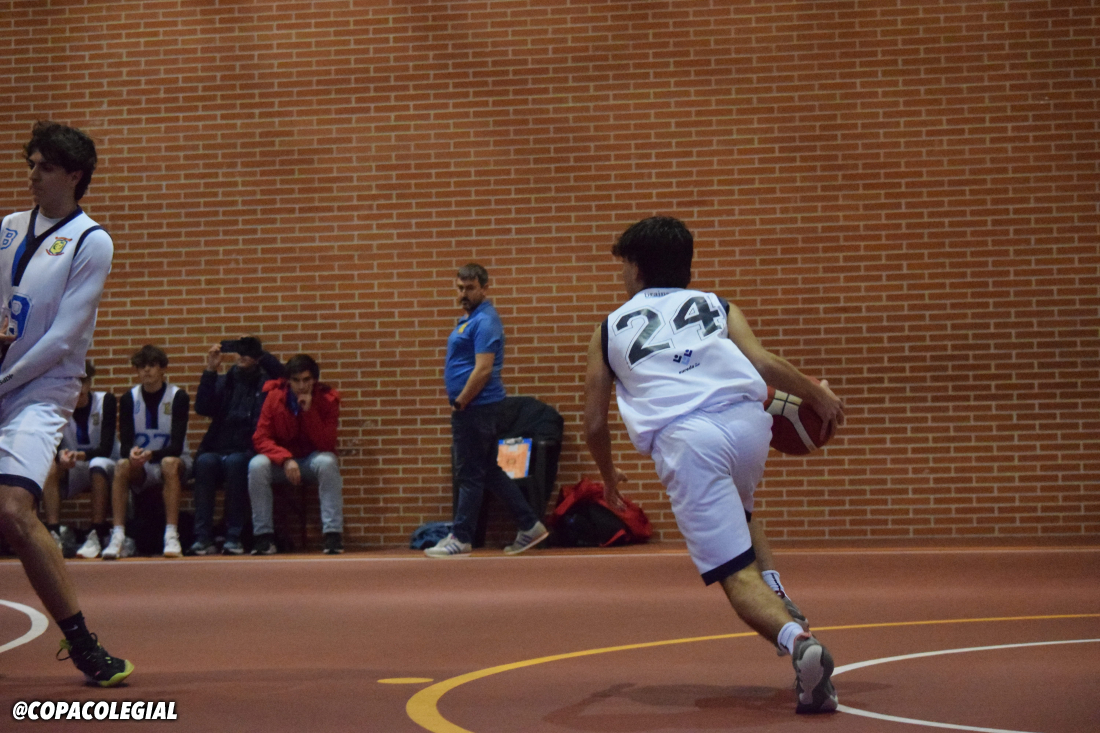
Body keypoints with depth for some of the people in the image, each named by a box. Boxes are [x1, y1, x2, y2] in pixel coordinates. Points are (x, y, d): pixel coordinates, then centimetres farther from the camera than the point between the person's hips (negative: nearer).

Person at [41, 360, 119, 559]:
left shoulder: (105, 401, -12)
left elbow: (106, 448, -19)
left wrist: (81, 455, -39)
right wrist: (61, 456, -38)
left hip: (105, 468, -3)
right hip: (72, 473, 3)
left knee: (98, 465, -37)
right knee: (49, 468, -28)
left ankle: (97, 536, -38)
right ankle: (53, 533, -35)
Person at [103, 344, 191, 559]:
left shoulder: (178, 397, -9)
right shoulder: (129, 399, -1)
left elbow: (176, 446, -17)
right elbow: (125, 444, -7)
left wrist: (152, 454, -35)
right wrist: (132, 453, -32)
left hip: (173, 462, -2)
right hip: (140, 469, 2)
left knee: (170, 463, -36)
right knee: (122, 466, -30)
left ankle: (172, 536, -40)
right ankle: (118, 537, -36)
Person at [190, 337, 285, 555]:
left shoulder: (265, 382, 12)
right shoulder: (224, 382, 19)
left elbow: (281, 372, -11)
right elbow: (202, 408, 5)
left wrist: (259, 350, -5)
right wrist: (210, 371, -1)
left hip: (247, 452, -2)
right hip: (217, 450, 2)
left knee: (235, 462, -36)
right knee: (205, 462, -31)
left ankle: (234, 537, -34)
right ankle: (203, 538, -36)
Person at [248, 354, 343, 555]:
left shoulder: (327, 399, -9)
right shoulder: (274, 397, -8)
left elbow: (326, 445, -17)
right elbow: (260, 439, -12)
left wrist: (309, 411, -26)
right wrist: (286, 460, -28)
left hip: (313, 459, -1)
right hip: (282, 461, 1)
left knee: (327, 463, -35)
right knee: (257, 465, -30)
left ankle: (333, 535, -34)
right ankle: (264, 536, -24)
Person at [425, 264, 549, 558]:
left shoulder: (485, 321, -14)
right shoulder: (469, 319, 17)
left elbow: (483, 369, -21)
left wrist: (459, 403, -15)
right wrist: (459, 405, 16)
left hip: (475, 408, -10)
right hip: (472, 409, 10)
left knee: (470, 475, -3)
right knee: (490, 472, 13)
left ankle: (460, 538, 3)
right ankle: (530, 525, 16)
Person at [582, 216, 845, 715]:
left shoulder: (609, 330, 26)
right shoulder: (717, 307, 26)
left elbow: (594, 424, 26)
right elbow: (764, 364, 10)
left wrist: (609, 476, 45)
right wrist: (819, 396, 26)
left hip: (684, 441, -3)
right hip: (748, 421, 3)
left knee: (735, 572, -2)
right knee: (737, 518, 35)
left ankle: (795, 639, -30)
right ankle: (776, 596, 12)